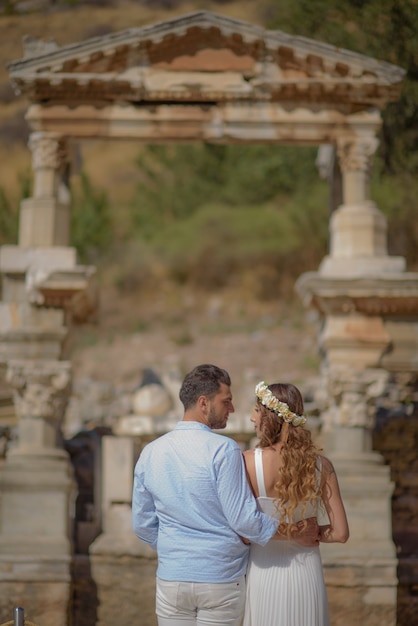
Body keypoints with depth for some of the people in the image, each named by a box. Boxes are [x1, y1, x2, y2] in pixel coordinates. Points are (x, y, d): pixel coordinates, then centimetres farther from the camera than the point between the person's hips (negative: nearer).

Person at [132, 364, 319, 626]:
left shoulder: (150, 453, 3)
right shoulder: (223, 450, -14)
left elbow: (143, 525, 10)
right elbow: (244, 520, -15)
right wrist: (295, 533, -3)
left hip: (171, 582, 4)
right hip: (221, 580, -4)